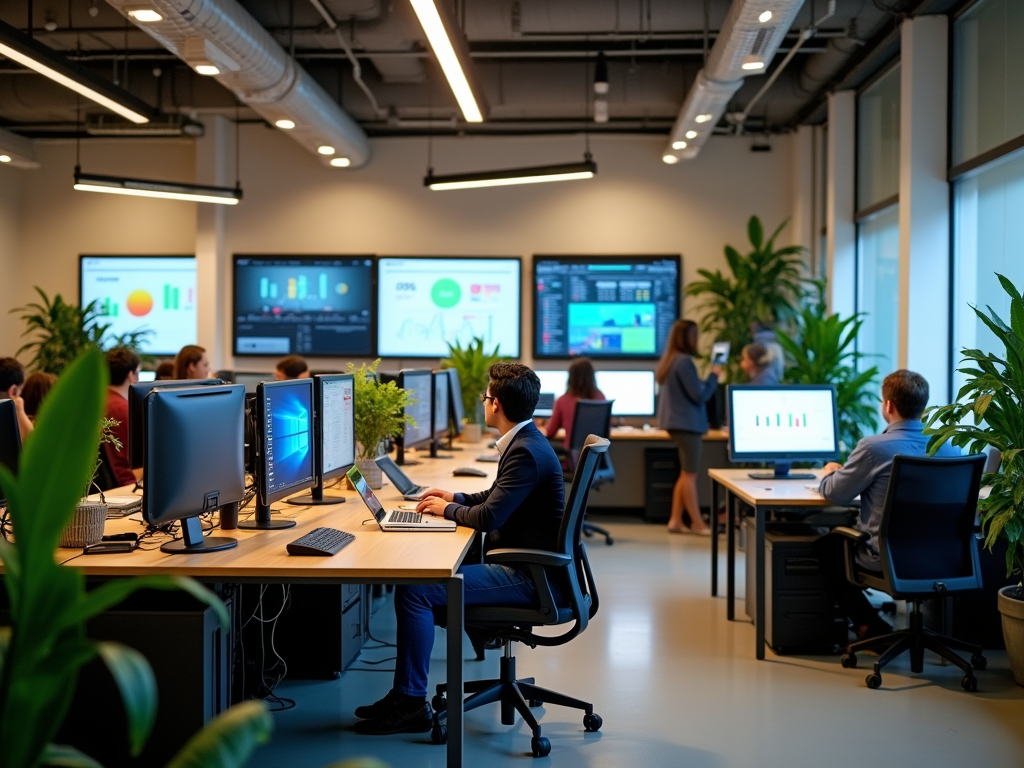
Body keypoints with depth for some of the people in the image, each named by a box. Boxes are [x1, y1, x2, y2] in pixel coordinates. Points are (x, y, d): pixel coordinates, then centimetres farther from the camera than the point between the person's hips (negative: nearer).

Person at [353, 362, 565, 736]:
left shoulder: (527, 452, -21)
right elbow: (496, 497, 27)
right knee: (424, 570, 11)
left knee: (414, 590, -18)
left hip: (525, 576, -11)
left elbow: (488, 517, -24)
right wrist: (456, 498, 14)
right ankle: (406, 694, 12)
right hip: (517, 562, 11)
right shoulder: (524, 441, 12)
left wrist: (447, 510, -5)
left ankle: (410, 702, -7)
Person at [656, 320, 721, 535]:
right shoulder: (684, 361, -19)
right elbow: (700, 395, -17)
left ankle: (676, 520, 15)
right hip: (687, 424, -10)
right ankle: (697, 523, 5)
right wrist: (714, 376, -5)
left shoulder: (670, 360, 11)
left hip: (678, 422, 10)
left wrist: (706, 380, 14)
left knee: (686, 473, 14)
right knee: (690, 475, -2)